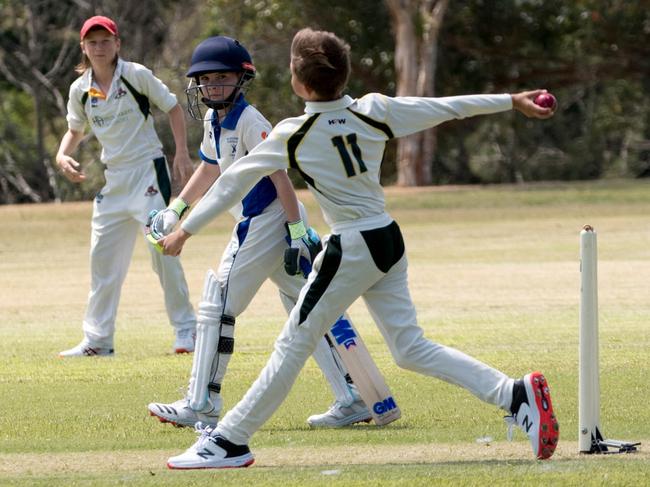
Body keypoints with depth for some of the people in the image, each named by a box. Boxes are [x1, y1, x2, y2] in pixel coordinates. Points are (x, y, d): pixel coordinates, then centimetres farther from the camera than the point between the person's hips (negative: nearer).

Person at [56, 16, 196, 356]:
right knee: (102, 258, 5)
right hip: (113, 180, 5)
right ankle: (97, 340, 12)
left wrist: (182, 153, -10)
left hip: (147, 170, -5)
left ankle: (185, 328, -3)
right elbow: (75, 130, 18)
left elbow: (172, 108, -1)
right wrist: (62, 156, -2)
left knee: (162, 249, -12)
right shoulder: (80, 90, 3)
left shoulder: (136, 75, -9)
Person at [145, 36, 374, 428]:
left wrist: (297, 234, -24)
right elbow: (210, 168, 29)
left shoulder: (249, 122, -16)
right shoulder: (214, 120, 12)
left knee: (218, 304, -6)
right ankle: (352, 400, 8)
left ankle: (201, 405, -2)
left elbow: (280, 176, -20)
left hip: (268, 222, -10)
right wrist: (176, 211, 28)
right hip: (257, 224, 10)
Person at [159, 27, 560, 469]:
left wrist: (186, 230, 5)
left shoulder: (292, 135, -10)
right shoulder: (375, 111, 1)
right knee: (411, 348, 10)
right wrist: (514, 101, 18)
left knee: (294, 345, 1)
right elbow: (449, 108, 7)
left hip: (350, 250, -6)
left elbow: (234, 182, -3)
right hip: (390, 242, 6)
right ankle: (515, 395, 0)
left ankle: (229, 441, 5)